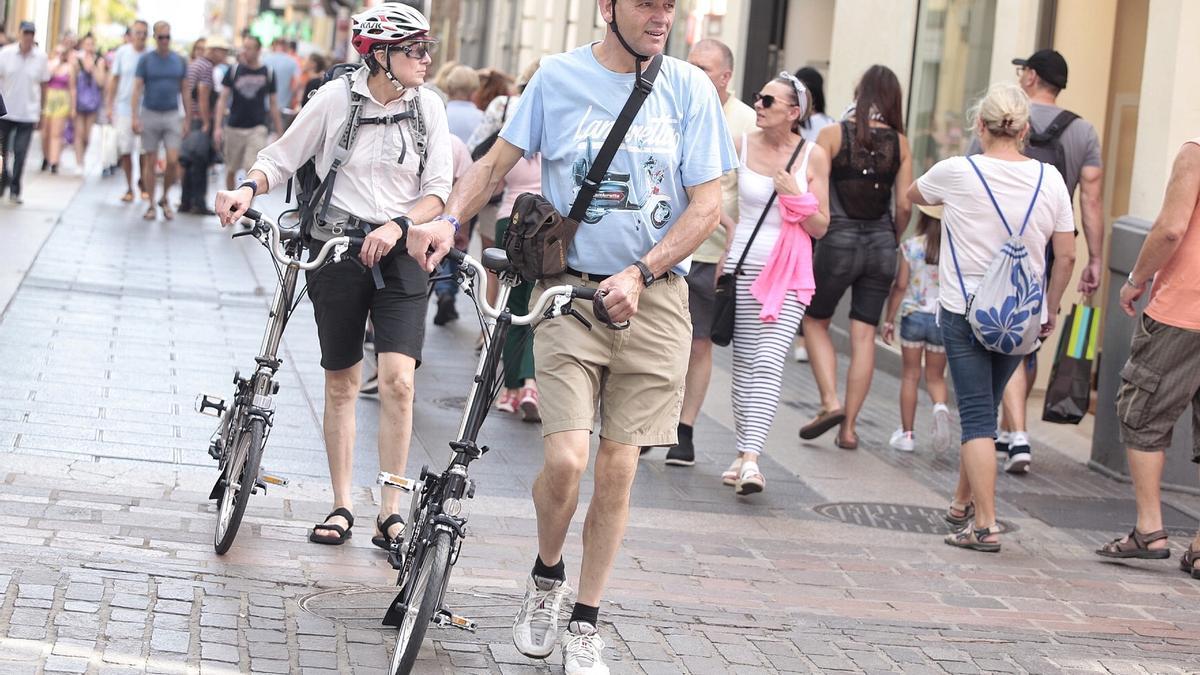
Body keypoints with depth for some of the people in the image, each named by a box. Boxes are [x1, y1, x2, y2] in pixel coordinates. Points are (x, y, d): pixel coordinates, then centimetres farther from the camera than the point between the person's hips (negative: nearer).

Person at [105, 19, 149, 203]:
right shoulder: (122, 52, 2)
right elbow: (114, 80, 8)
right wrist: (109, 105, 6)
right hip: (123, 107, 1)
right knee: (125, 149, 3)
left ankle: (142, 181, 18)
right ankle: (129, 188, 13)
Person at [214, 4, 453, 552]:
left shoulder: (428, 107, 1)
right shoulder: (337, 98, -5)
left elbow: (438, 191, 0)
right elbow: (282, 158, 2)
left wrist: (396, 227, -16)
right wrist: (247, 189, -17)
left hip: (400, 251, 0)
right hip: (338, 247, 0)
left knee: (397, 380, -13)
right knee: (341, 382, 7)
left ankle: (390, 512, -3)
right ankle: (342, 505, 19)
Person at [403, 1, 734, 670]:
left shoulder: (689, 88, 0)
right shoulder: (559, 77, 0)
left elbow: (707, 205, -1)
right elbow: (499, 161, 9)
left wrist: (640, 273, -13)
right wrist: (448, 220, -8)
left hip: (654, 295, 1)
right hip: (570, 288, -1)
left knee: (617, 470, 2)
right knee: (566, 460, -13)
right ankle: (546, 579, 17)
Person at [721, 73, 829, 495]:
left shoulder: (813, 156, -2)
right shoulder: (741, 145, 2)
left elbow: (821, 227, 2)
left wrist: (796, 197, -14)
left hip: (789, 273, -2)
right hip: (743, 266, 2)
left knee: (768, 362, -13)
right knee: (744, 363, 6)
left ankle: (752, 458, -21)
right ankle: (743, 454, 15)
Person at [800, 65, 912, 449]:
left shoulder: (833, 135, -6)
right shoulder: (900, 144, 1)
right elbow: (904, 206, -2)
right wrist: (892, 243, 14)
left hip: (839, 240, -3)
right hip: (880, 243, 3)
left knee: (815, 322, 15)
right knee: (864, 335, 7)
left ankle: (830, 403, -1)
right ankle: (849, 427, 7)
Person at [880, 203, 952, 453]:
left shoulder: (910, 247, -8)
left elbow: (900, 286, -7)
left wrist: (888, 320, 2)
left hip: (913, 316, -1)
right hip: (943, 319, 1)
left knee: (910, 375, 10)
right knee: (935, 376, 13)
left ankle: (907, 433, 11)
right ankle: (940, 406, -19)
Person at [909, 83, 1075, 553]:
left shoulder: (956, 173, -8)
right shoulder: (1049, 179, -2)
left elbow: (911, 196, 14)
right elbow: (1066, 255, 3)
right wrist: (1050, 309, 16)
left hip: (965, 311, -3)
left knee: (977, 417, -3)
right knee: (983, 411, 19)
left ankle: (985, 525, -10)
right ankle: (963, 502, 33)